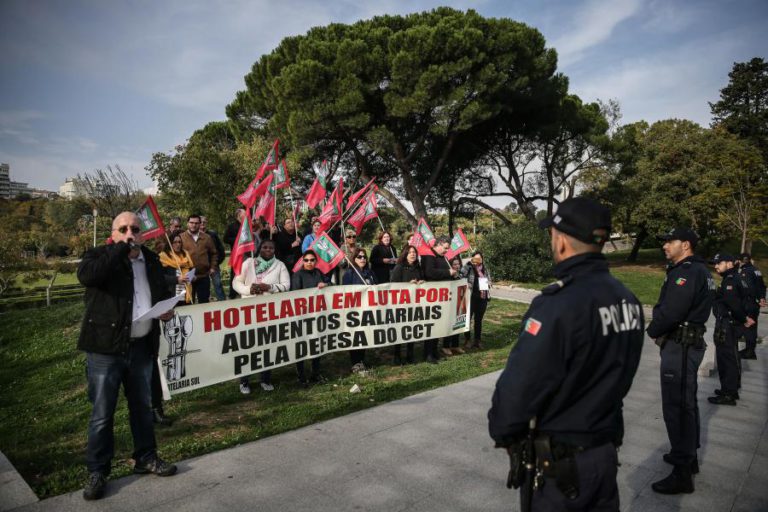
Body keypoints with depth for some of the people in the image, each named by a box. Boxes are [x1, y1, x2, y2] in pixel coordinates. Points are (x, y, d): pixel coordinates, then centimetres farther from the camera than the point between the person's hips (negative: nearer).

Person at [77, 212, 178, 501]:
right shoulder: (99, 255, -3)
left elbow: (162, 291, 24)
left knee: (142, 406, 17)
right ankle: (97, 471, 18)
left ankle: (146, 458, 32)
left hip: (141, 346, 5)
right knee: (102, 412, 3)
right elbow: (86, 276, -26)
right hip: (106, 347, -5)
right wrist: (122, 249, -23)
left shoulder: (151, 260, 11)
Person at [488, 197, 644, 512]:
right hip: (606, 449, 7)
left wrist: (501, 433, -8)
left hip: (556, 462, -7)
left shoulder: (558, 304, -27)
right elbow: (617, 373, 9)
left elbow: (519, 386, -26)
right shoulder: (626, 299, -1)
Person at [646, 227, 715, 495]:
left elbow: (670, 312, -27)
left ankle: (682, 474, 3)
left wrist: (652, 331, -8)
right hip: (689, 342, 11)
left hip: (680, 347, -11)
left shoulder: (687, 272, -20)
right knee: (686, 402, 21)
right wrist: (662, 331, 1)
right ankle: (688, 455, 37)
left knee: (677, 407, -5)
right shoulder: (699, 270, 13)